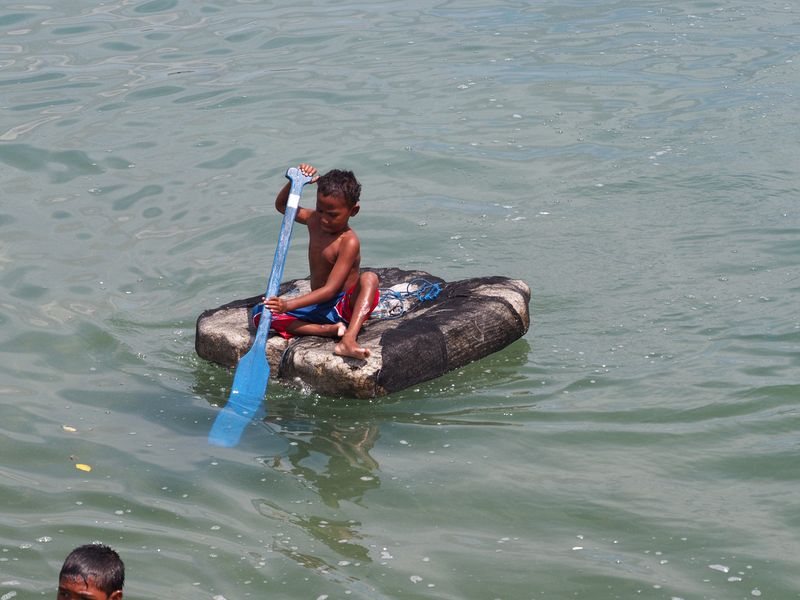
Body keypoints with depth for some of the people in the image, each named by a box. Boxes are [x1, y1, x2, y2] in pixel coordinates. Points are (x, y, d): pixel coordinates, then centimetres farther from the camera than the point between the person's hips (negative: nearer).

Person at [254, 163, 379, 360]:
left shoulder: (349, 242, -18)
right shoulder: (314, 220, 4)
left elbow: (330, 290, -24)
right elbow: (281, 205, 22)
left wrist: (288, 305, -33)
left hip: (344, 307, -7)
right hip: (318, 308, 7)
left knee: (369, 278, -37)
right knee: (260, 312, -13)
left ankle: (348, 340, -53)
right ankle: (327, 329, -25)